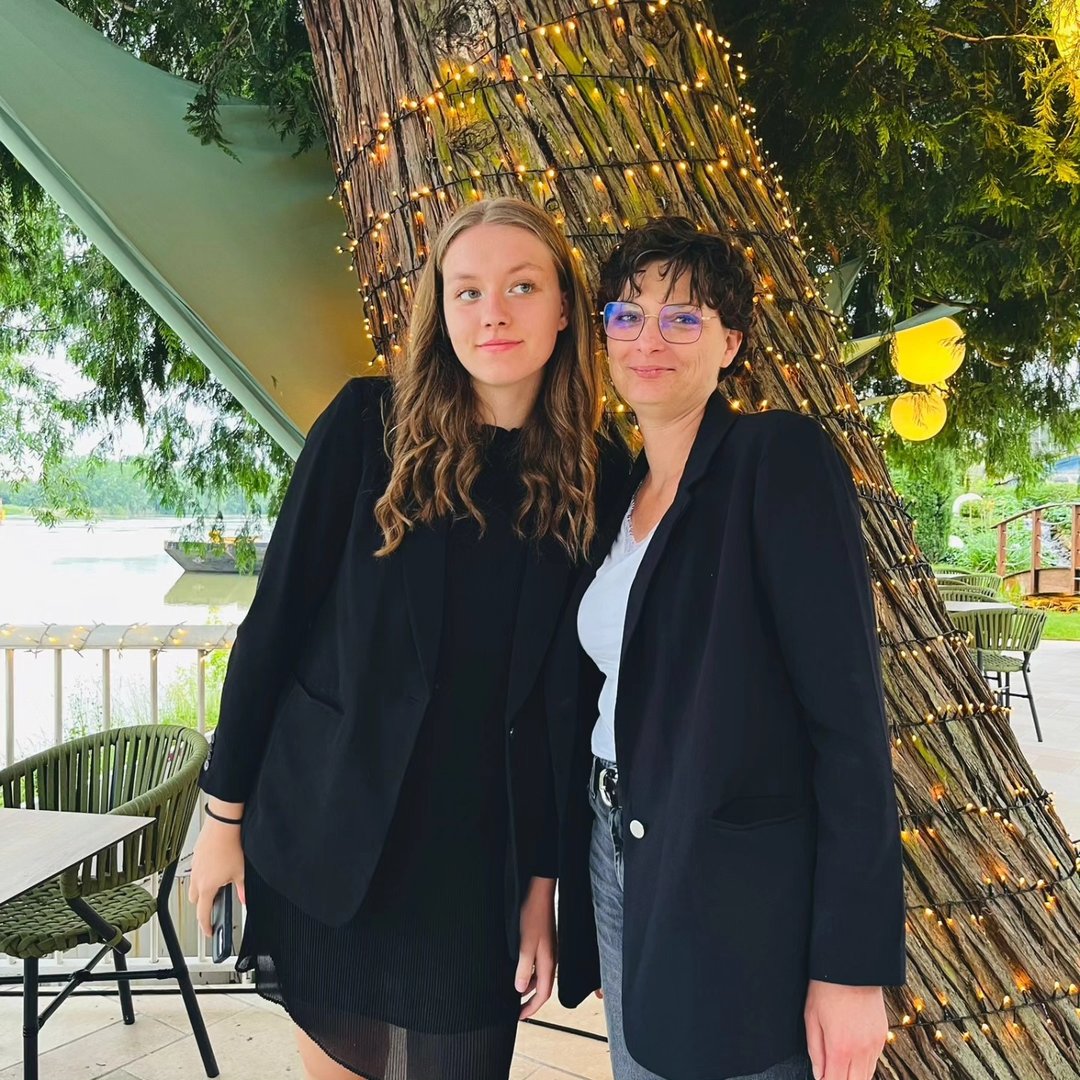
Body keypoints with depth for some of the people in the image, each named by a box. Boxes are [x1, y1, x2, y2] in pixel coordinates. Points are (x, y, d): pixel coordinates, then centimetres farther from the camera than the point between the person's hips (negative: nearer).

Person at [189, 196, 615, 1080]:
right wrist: (225, 811, -3)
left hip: (476, 862, 2)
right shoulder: (371, 425, -7)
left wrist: (541, 880, 1)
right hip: (327, 837, -1)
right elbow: (275, 617, -5)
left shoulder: (588, 476, -1)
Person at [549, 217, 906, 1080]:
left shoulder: (782, 458, -13)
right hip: (616, 864, 7)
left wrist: (852, 966, -19)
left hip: (736, 902, -7)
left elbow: (849, 715, -17)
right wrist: (556, 886, 13)